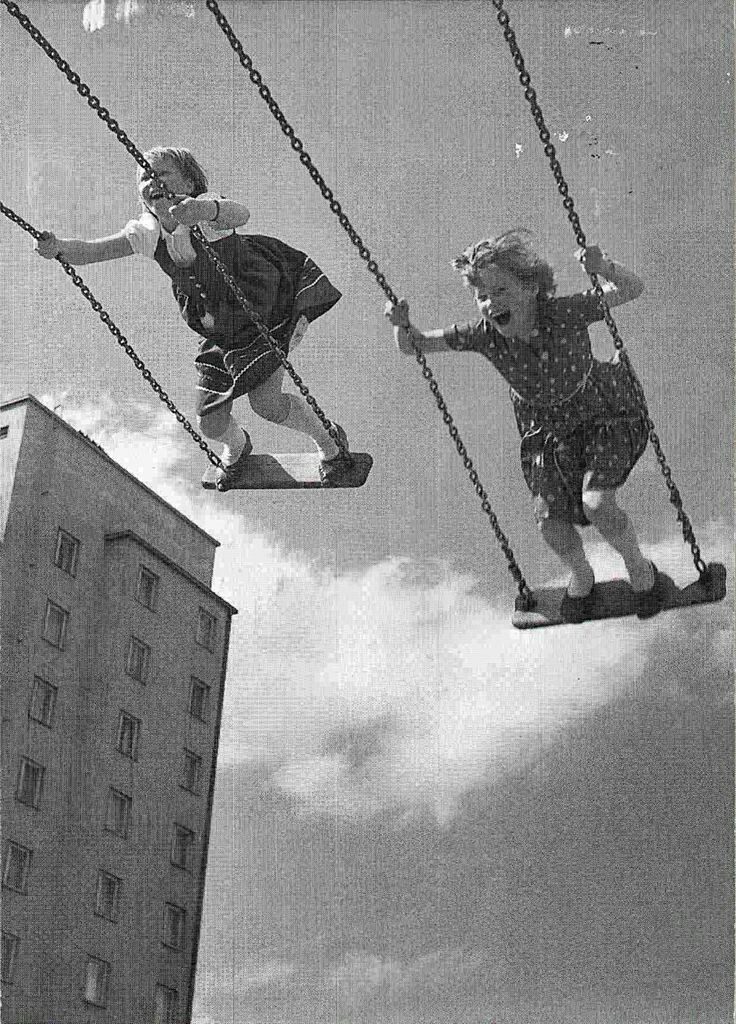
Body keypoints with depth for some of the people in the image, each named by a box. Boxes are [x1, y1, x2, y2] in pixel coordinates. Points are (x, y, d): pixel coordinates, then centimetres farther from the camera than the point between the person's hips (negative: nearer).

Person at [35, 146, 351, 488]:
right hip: (221, 332, 6)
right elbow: (89, 250, -11)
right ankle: (237, 447, 46)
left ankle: (330, 442, 12)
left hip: (269, 308, -6)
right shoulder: (147, 234, -7)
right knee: (211, 425, 5)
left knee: (267, 403, -20)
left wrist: (206, 209, -69)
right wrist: (57, 247, -33)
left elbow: (238, 214, -47)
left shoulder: (204, 207, -23)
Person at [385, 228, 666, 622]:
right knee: (549, 515, -12)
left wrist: (606, 268, -42)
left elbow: (633, 290, -20)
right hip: (546, 430, 3)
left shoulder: (565, 314, -30)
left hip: (604, 415, -3)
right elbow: (413, 346, -15)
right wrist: (402, 325, -38)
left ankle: (639, 567, 10)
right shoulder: (485, 335, -22)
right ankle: (580, 575, 24)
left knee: (597, 505, -23)